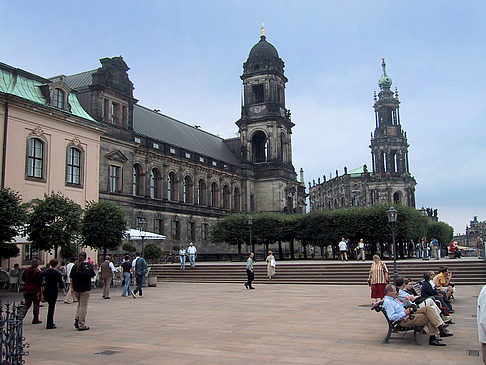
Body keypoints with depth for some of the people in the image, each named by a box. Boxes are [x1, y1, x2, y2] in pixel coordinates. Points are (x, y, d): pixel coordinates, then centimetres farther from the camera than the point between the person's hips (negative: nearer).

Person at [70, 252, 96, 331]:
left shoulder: (75, 266, 4)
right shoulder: (88, 265, -6)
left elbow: (71, 278, 5)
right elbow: (92, 276, -4)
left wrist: (72, 288, 14)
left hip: (76, 288, 4)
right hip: (85, 288, -4)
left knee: (79, 304, 22)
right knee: (83, 306, 0)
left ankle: (77, 319, 6)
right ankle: (81, 325, 2)